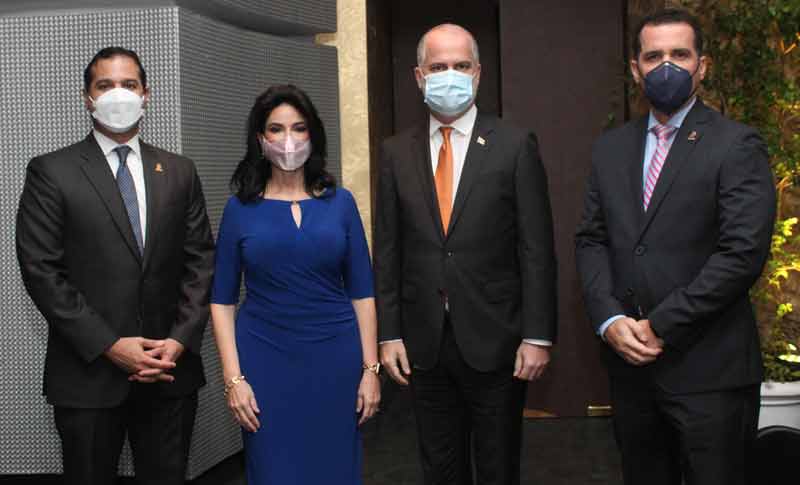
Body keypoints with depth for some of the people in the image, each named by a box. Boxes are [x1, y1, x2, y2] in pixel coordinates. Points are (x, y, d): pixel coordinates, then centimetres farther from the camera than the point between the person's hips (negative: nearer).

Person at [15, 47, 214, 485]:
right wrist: (110, 346, -13)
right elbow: (41, 270, -7)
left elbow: (200, 262, 7)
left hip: (171, 372, 3)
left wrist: (180, 340, -6)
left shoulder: (179, 172, 10)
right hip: (88, 374, -2)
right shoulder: (51, 172, -1)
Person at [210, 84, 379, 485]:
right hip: (266, 362, -1)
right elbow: (222, 300, 2)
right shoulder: (241, 208, 1)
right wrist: (233, 378, -6)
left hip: (336, 360, 1)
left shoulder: (340, 202, 4)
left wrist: (370, 368, -1)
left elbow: (361, 291, 4)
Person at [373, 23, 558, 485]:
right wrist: (389, 333, 1)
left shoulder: (515, 145, -3)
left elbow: (537, 249, -6)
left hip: (495, 340, -2)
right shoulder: (397, 152, 5)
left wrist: (538, 336, -10)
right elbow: (388, 251, 5)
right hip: (424, 343, 3)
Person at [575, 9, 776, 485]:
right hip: (630, 361, 5)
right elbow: (591, 239, 10)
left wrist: (659, 326, -15)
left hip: (708, 370, -5)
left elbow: (743, 254, -15)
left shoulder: (736, 146, -7)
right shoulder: (611, 147, 11)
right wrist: (610, 320, -6)